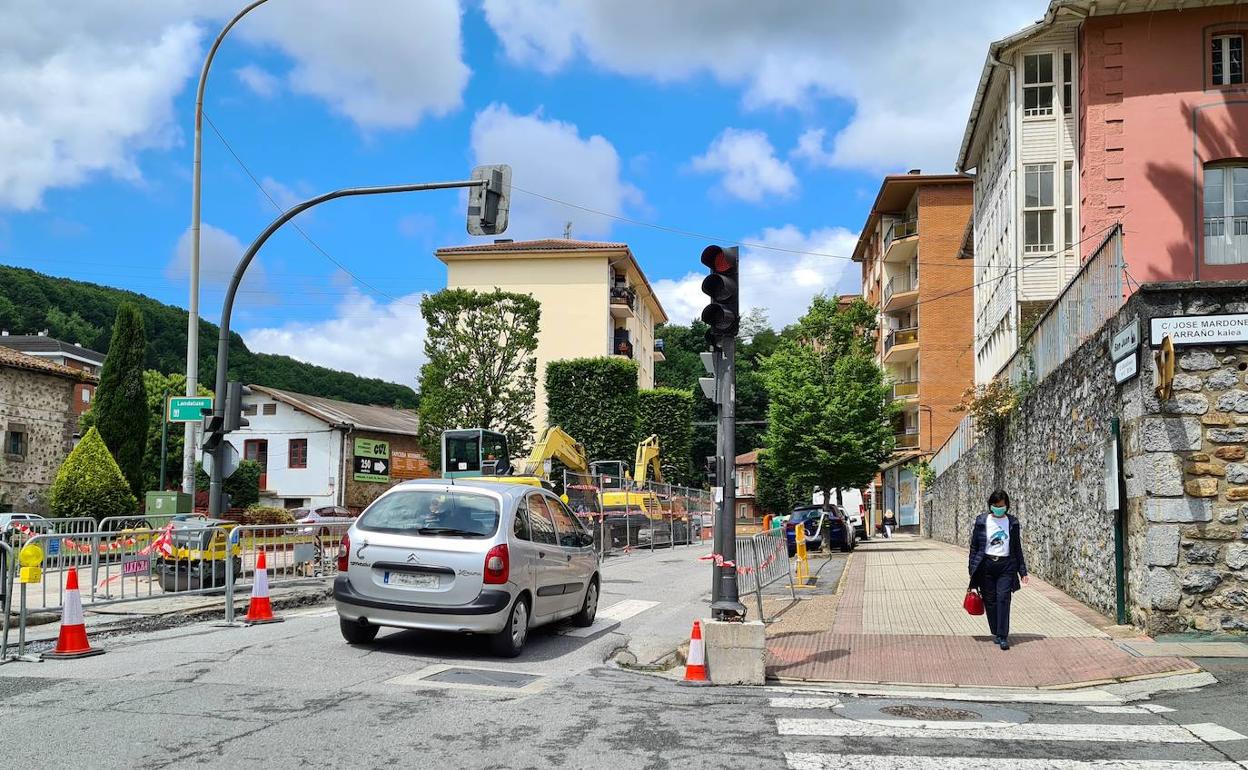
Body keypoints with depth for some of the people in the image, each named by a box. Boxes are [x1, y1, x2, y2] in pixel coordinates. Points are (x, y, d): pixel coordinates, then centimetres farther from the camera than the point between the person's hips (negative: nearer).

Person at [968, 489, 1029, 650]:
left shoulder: (1012, 522, 5)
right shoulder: (981, 521, 2)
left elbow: (1017, 548, 10)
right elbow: (974, 546, 5)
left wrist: (1023, 571, 9)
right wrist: (972, 569, 2)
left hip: (1006, 565, 0)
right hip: (986, 565, 0)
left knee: (1003, 599, -11)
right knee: (990, 600, 4)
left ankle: (1003, 637, -10)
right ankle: (996, 633, 19)